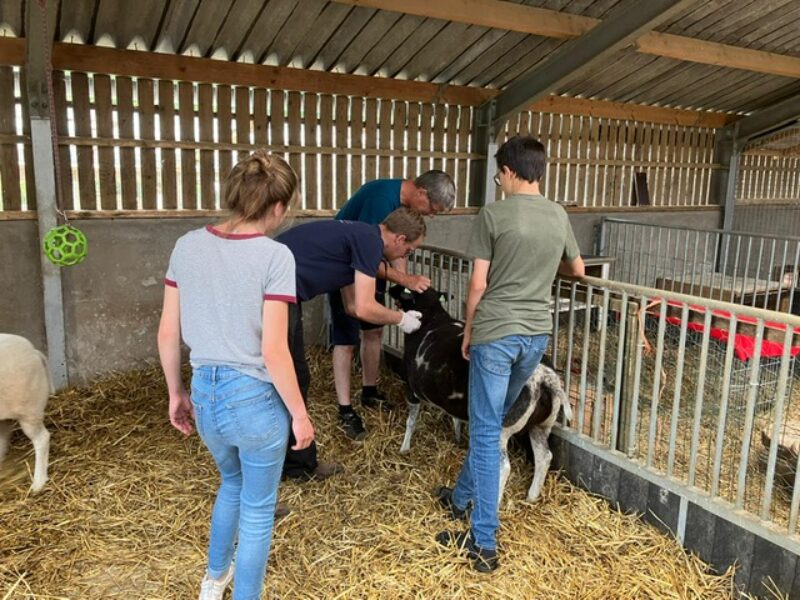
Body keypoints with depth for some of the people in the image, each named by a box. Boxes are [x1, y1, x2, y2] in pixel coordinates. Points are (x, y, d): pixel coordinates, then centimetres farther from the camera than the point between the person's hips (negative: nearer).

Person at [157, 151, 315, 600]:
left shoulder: (187, 246, -1)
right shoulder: (275, 256, -17)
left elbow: (168, 334, 3)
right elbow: (274, 352, -19)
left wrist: (177, 392, 16)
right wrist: (300, 414, -7)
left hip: (206, 394, 6)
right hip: (255, 398, -6)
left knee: (232, 483, 33)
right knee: (258, 508, 17)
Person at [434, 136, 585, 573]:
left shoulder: (493, 215, -11)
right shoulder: (558, 216, 7)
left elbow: (478, 284, -9)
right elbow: (577, 270, 21)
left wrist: (468, 331, 4)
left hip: (495, 333, -6)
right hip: (537, 334, 6)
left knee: (486, 432, 1)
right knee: (490, 422, 21)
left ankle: (483, 543, 6)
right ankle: (461, 497, 39)